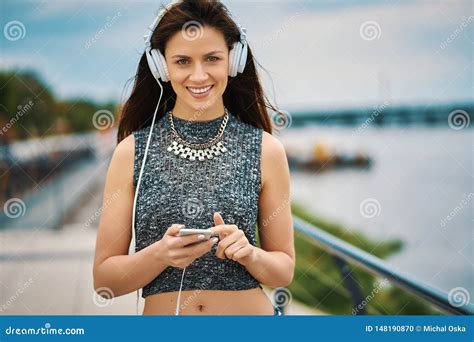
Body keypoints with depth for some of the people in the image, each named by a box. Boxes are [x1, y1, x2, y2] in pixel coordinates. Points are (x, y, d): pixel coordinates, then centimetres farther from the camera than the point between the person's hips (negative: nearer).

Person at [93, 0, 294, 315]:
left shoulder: (266, 150, -5)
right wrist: (161, 254, -23)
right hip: (162, 319, 0)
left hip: (251, 312, 0)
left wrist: (248, 253, -19)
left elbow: (284, 271, 0)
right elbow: (104, 279, -6)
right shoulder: (132, 151, -7)